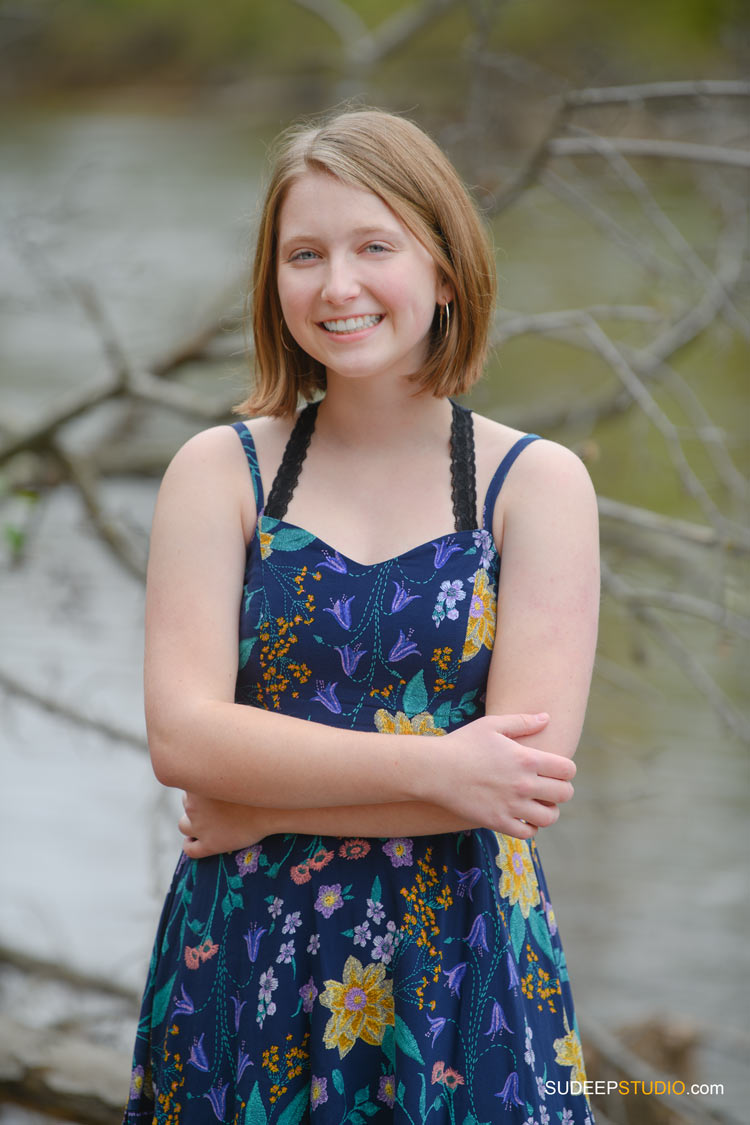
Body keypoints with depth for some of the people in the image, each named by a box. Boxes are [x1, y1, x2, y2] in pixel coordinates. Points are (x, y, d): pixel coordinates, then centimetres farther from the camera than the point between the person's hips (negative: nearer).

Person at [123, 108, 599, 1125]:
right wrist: (431, 767, -17)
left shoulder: (537, 483, -1)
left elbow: (528, 770, -12)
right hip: (240, 964, 1)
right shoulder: (221, 472, 2)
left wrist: (266, 807, -11)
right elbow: (181, 735, -10)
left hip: (464, 966, -1)